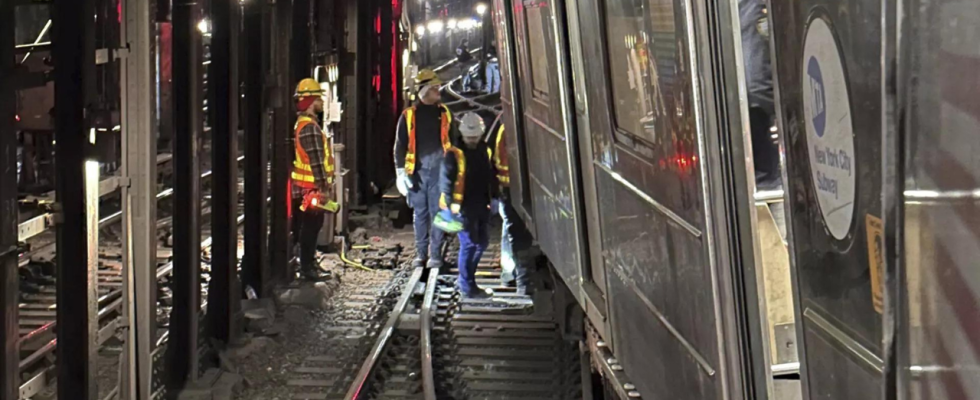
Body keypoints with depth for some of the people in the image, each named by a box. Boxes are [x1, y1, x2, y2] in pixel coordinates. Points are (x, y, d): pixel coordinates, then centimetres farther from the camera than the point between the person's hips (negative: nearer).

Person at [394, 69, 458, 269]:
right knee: (420, 213, 7)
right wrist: (400, 172, -1)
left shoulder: (445, 114, 9)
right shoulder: (409, 115, 5)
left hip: (439, 170, 0)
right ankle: (421, 254, 16)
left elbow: (454, 144, 13)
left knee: (437, 212, -1)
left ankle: (435, 254, 5)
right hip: (417, 170, 0)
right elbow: (400, 145, 7)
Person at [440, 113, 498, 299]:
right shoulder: (454, 154, -9)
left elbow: (491, 177, 19)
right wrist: (450, 202, -22)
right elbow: (445, 179, -13)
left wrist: (494, 197, 12)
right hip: (463, 207, -7)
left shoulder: (485, 151, 11)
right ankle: (467, 287, 2)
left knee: (483, 241, 14)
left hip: (482, 206, 7)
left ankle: (464, 279, 29)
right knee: (468, 243, -7)